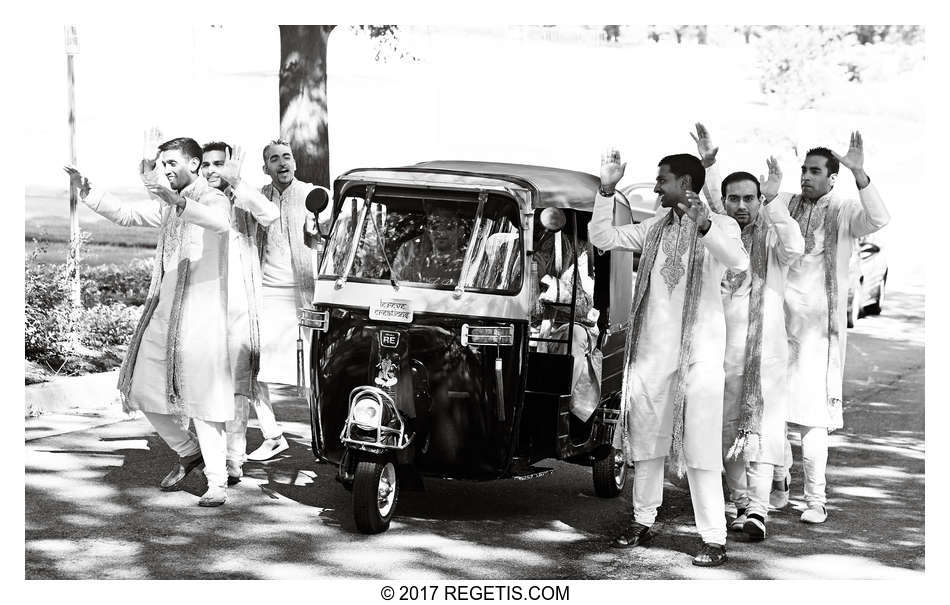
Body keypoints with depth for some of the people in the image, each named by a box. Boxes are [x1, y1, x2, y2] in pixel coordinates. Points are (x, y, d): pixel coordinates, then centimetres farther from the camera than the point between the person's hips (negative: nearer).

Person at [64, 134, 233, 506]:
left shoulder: (212, 199, -8)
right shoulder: (168, 206, 18)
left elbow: (219, 222, -32)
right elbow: (124, 214, 27)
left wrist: (179, 202, -47)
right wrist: (87, 191, 15)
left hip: (199, 312, -8)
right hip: (162, 311, 8)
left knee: (201, 399, -10)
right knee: (143, 390, 9)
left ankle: (217, 485, -6)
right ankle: (188, 452, 29)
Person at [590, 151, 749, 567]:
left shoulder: (720, 226, -5)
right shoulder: (654, 228, 12)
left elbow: (738, 262, -25)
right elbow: (603, 237, 13)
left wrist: (704, 227, -41)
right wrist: (606, 190, 2)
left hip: (698, 353, -6)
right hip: (651, 349, 6)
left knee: (700, 449, -8)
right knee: (645, 440, 13)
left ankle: (714, 539, -5)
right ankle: (643, 522, 25)